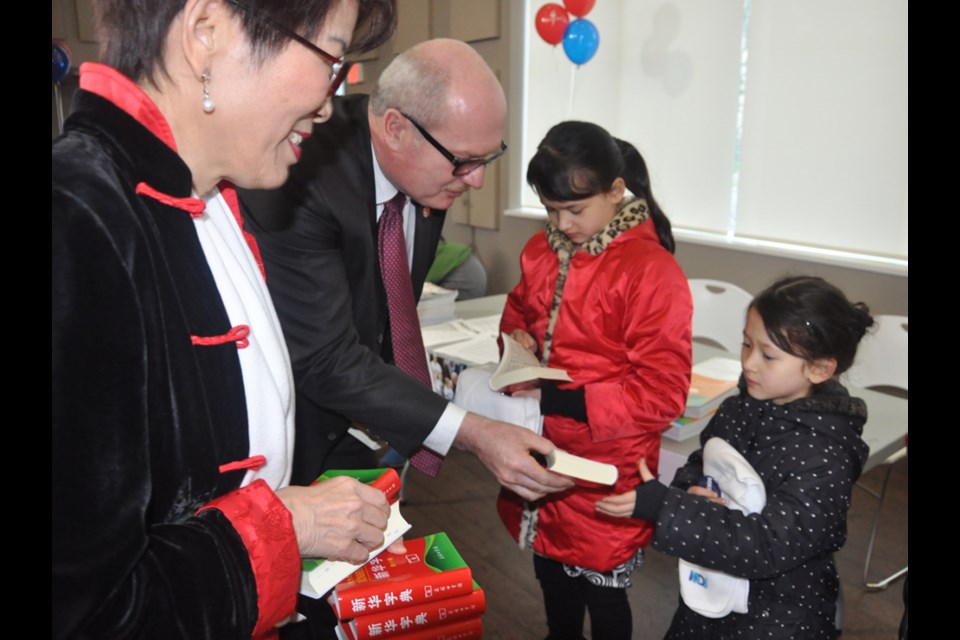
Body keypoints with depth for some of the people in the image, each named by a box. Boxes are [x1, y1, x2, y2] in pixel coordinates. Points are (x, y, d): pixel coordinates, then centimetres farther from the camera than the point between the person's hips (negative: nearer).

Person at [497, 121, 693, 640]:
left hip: (605, 473, -6)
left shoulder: (651, 271, -20)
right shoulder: (541, 251, 0)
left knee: (601, 591, 14)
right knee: (551, 574, 25)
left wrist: (559, 401, -25)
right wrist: (516, 335, -4)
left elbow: (662, 394, -20)